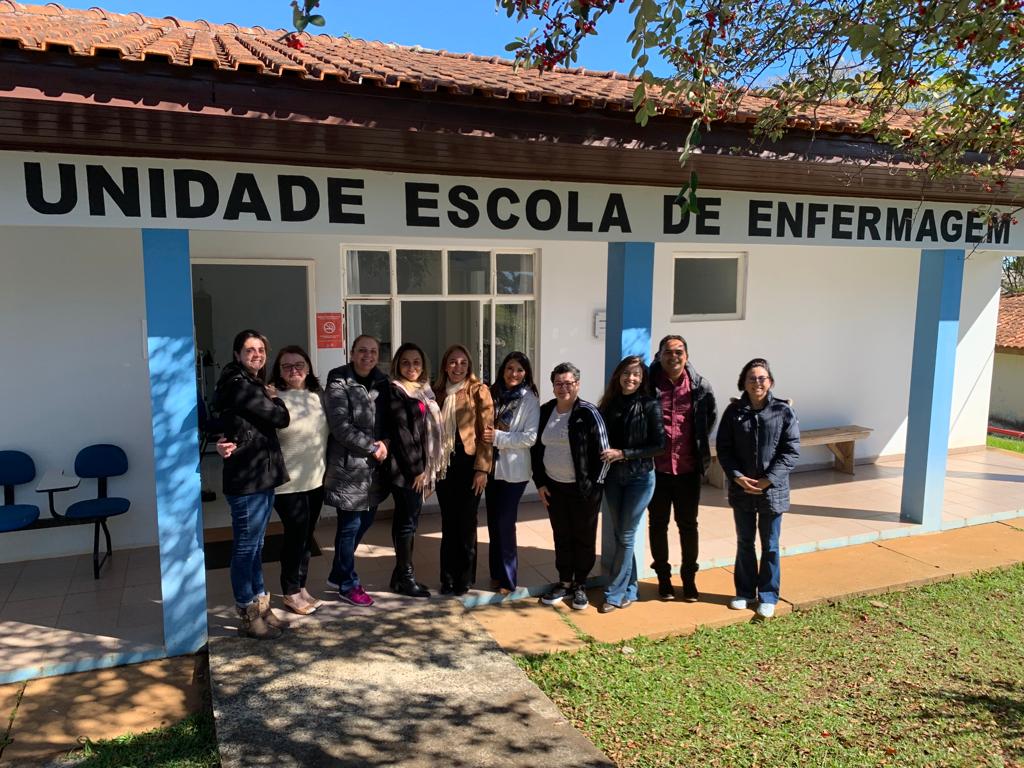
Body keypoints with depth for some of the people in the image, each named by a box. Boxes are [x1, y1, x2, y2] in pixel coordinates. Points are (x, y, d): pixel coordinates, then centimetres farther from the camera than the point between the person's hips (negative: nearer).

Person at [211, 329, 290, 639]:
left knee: (255, 545, 16)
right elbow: (281, 418, -17)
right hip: (245, 478, -10)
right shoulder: (238, 385, -15)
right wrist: (274, 398, 2)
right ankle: (248, 617, 12)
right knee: (245, 547, 1)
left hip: (263, 475, 10)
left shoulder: (254, 385, 15)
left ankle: (260, 606, 27)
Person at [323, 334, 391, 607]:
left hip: (374, 466, 7)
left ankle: (338, 574, 34)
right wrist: (373, 447, -13)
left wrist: (385, 443, -6)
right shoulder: (339, 384, -10)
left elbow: (388, 420, 13)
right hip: (349, 466, -7)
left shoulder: (382, 383, 8)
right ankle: (348, 585, 20)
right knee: (350, 526, 3)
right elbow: (341, 428, -17)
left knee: (365, 520, 15)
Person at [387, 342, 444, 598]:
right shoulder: (396, 392, -8)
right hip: (406, 467, -7)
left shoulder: (425, 391, 15)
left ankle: (401, 573, 20)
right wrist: (416, 469, -16)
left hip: (422, 465, 8)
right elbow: (401, 432, -15)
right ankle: (405, 576, 8)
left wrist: (428, 468, 10)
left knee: (406, 518, 12)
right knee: (408, 520, -3)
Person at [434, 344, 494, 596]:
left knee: (466, 523, 5)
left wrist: (482, 469, -13)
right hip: (444, 465, 4)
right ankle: (448, 578, 20)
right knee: (448, 523, 9)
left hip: (468, 464, -4)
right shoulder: (438, 392, 9)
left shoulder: (479, 391, -4)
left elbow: (487, 432, -8)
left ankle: (465, 578, 18)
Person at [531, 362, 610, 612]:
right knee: (561, 536, 14)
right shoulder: (545, 411, 3)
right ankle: (564, 583, 28)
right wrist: (539, 483, 5)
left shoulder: (588, 412, -13)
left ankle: (580, 586, 24)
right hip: (553, 487, 4)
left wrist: (593, 485, -11)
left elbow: (603, 451, -11)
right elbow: (536, 448, 10)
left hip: (583, 489, -4)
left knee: (584, 537, 8)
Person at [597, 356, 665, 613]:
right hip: (613, 477, 4)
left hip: (639, 478, -4)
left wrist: (623, 453, -16)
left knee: (626, 536, 0)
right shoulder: (609, 404, 4)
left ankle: (615, 593, 10)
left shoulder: (649, 406, -9)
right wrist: (605, 454, -5)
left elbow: (658, 445, -11)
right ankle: (629, 590, 25)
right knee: (619, 535, 11)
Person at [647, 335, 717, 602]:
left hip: (688, 469, 1)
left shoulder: (700, 386, -3)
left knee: (688, 525, 12)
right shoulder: (649, 384, -9)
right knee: (658, 524, 11)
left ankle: (689, 578, 27)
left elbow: (711, 415, 14)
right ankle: (663, 577, 27)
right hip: (656, 468, -1)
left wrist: (699, 446, 11)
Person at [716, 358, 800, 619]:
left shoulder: (783, 411, -7)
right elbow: (723, 448, -1)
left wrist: (768, 479, -16)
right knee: (744, 542, 15)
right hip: (741, 489, 2)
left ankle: (768, 596, 23)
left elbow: (791, 451, -9)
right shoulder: (734, 411, -2)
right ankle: (745, 592, 30)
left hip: (773, 490, -2)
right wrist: (738, 477, -14)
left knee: (769, 545, 10)